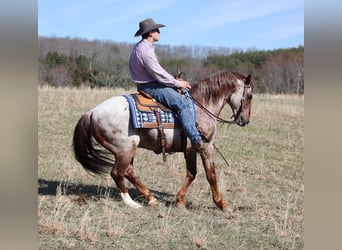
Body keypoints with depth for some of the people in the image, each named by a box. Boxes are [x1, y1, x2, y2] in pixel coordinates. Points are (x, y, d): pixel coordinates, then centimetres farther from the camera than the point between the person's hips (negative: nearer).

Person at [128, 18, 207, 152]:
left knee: (187, 99, 18)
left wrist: (175, 80, 13)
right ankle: (196, 139, -27)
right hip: (150, 87, -11)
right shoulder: (145, 51, -22)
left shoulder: (141, 47, 13)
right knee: (183, 103, -22)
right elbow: (159, 75, -21)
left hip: (150, 84, 11)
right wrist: (177, 83, -8)